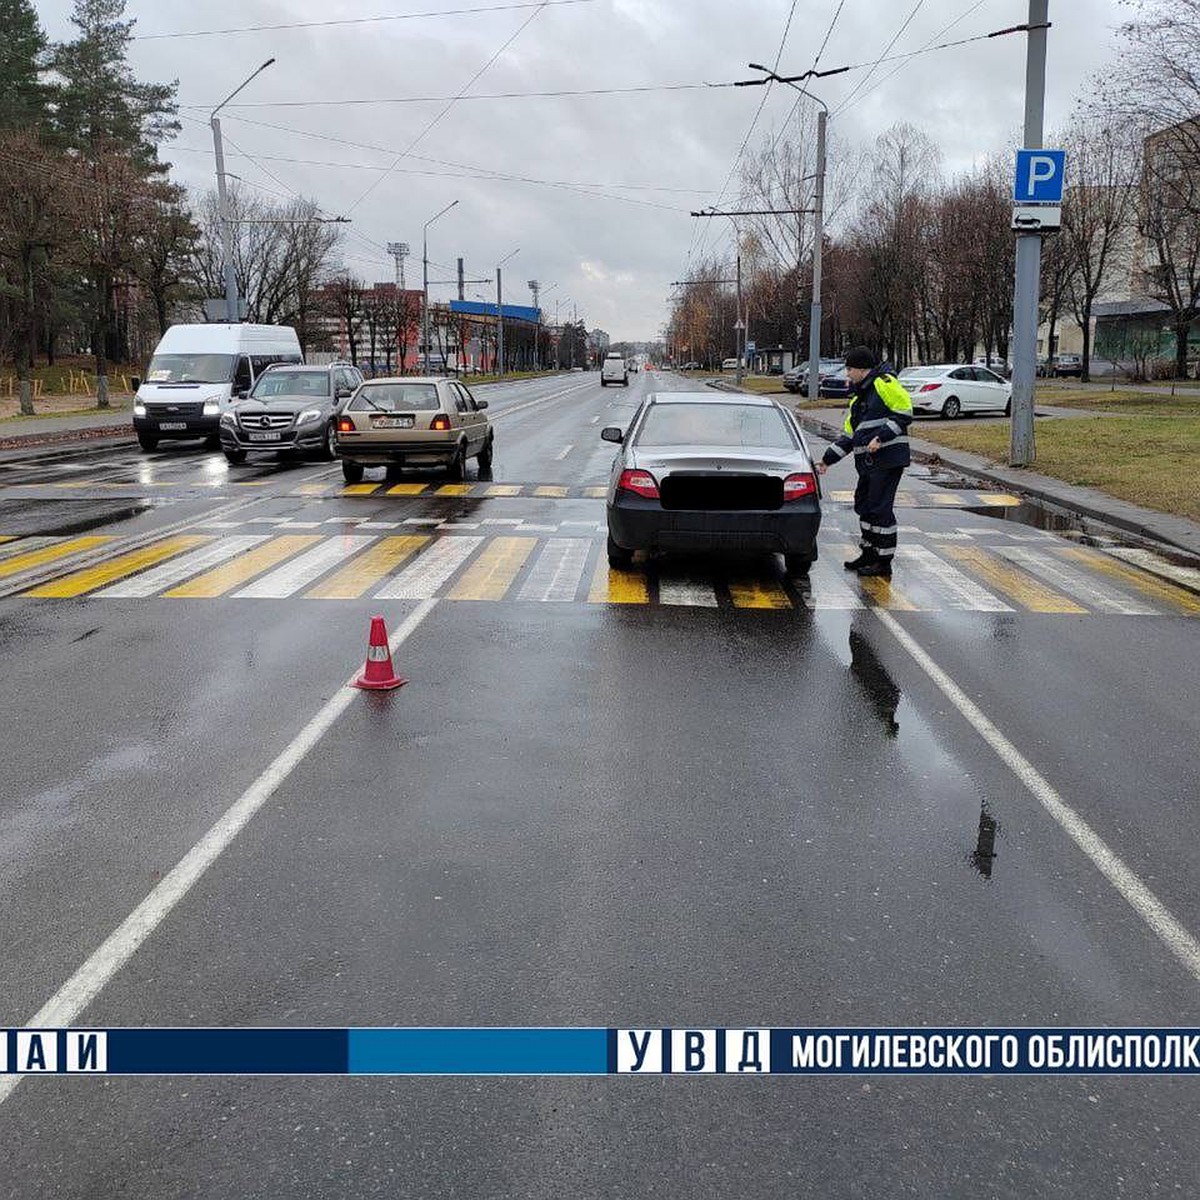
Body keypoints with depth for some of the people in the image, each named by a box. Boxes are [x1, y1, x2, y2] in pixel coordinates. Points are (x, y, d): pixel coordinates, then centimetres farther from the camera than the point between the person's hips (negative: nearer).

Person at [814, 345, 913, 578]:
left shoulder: (884, 383, -7)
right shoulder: (857, 396, 21)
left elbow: (904, 412, -14)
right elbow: (849, 436, 23)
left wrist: (881, 437, -20)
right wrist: (828, 459, 19)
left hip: (888, 460, -9)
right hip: (867, 462, 9)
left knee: (880, 509, -6)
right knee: (864, 505, 15)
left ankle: (884, 562, 1)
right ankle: (868, 553, 28)